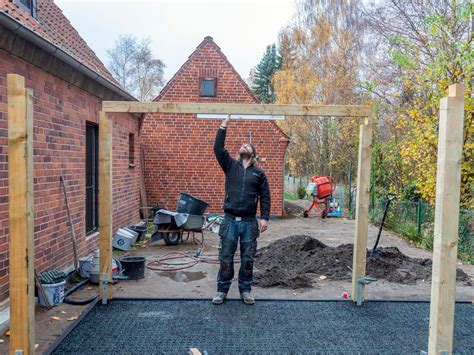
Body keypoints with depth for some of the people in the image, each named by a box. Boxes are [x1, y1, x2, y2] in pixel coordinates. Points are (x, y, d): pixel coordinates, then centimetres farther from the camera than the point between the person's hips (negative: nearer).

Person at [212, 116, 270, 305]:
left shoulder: (259, 173, 7)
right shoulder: (230, 165, 7)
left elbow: (265, 197, 5)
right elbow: (218, 149, -7)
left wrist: (264, 218, -4)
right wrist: (224, 126, -10)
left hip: (249, 222, 0)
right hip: (230, 220, 0)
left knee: (247, 259, 8)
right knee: (226, 258, 6)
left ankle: (245, 290, 24)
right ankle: (222, 290, 20)